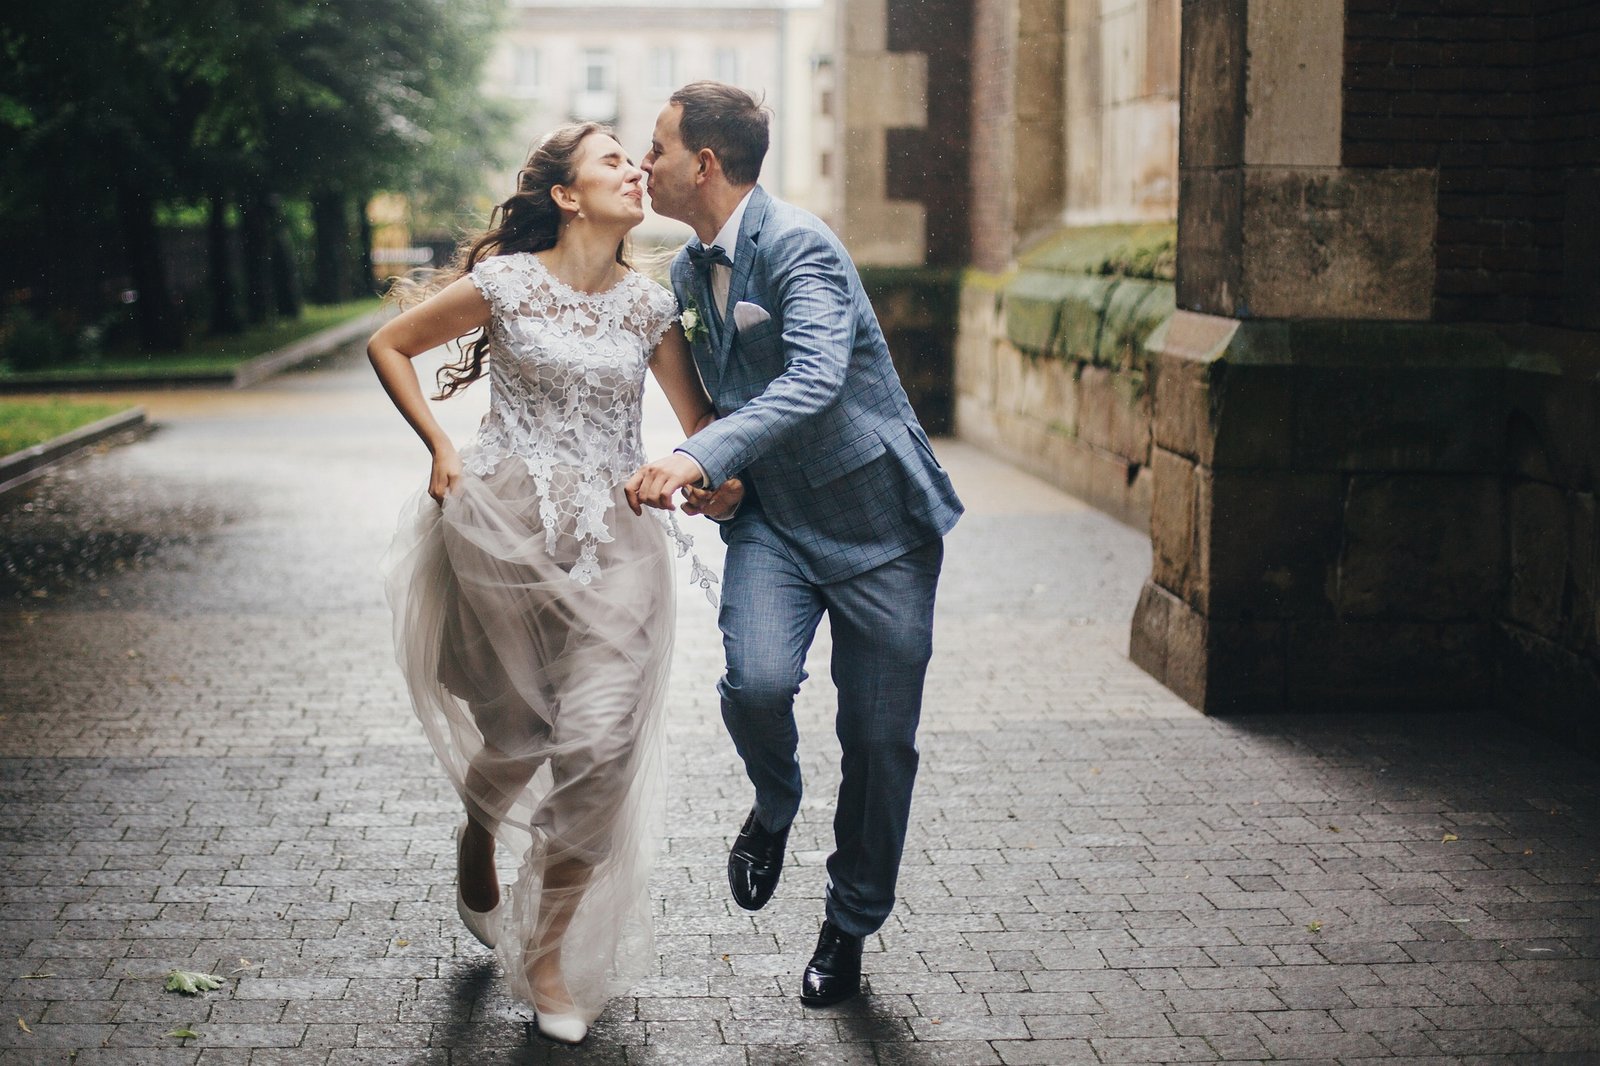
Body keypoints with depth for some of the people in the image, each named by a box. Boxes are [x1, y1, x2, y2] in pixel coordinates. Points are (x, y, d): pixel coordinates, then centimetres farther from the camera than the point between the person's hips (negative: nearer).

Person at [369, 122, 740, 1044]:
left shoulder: (649, 304, 7)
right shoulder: (507, 284, -3)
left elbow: (698, 417, 11)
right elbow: (388, 346, 7)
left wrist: (723, 468, -10)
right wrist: (439, 447, -1)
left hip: (614, 543, 3)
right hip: (505, 526, -2)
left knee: (600, 742, -7)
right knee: (517, 732, 8)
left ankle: (552, 961, 7)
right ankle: (477, 865, 44)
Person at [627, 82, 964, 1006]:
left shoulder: (799, 246, -17)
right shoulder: (688, 271, 9)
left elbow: (814, 379, -33)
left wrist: (702, 456, -44)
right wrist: (708, 477, 7)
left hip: (877, 519, -5)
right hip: (773, 519, 5)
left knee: (880, 739, 3)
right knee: (757, 681, -23)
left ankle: (851, 928, 24)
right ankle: (775, 807, 11)